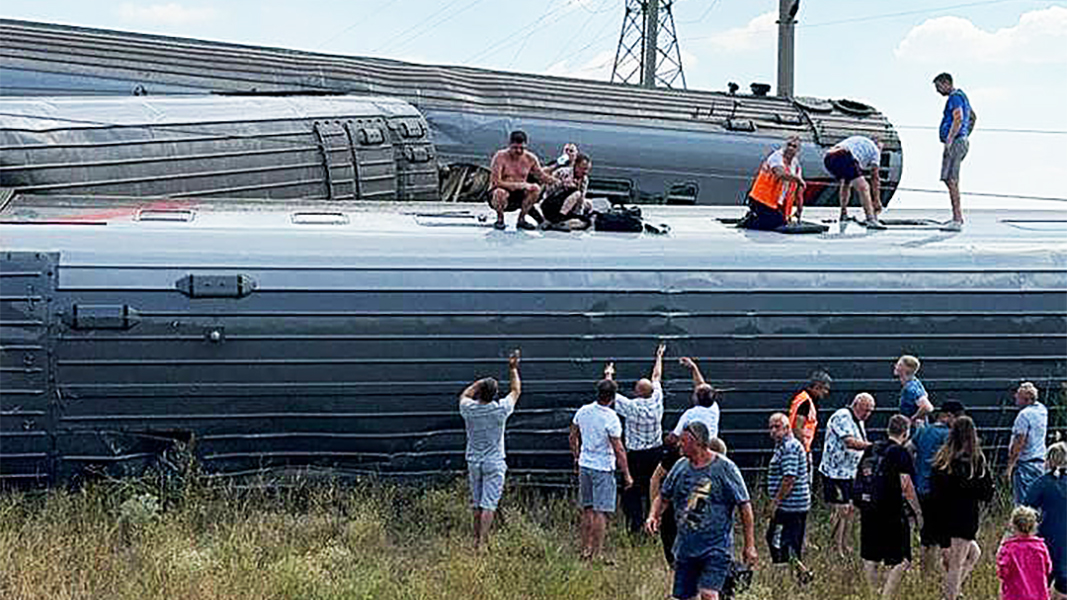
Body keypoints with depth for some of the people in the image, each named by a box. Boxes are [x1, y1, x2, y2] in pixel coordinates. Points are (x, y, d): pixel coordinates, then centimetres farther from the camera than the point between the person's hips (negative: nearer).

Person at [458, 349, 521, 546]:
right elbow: (516, 391, 5)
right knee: (489, 504, -6)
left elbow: (465, 395, 18)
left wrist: (479, 383, 22)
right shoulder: (500, 409, -14)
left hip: (474, 462, 3)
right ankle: (482, 541, -13)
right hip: (494, 463, -3)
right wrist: (513, 369, 14)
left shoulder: (469, 409, -9)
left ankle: (477, 538, 20)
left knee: (477, 504, 14)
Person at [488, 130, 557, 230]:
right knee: (500, 192, -38)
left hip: (518, 198, 4)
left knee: (536, 188, -21)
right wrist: (516, 185, -32)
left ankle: (521, 219, -4)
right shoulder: (500, 156, -16)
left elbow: (542, 176, 6)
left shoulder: (530, 158, -3)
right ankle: (500, 219, -8)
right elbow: (495, 182, -23)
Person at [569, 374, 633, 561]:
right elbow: (618, 450, -16)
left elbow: (573, 438, 12)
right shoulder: (611, 419, -18)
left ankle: (586, 550, 21)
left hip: (585, 466, 6)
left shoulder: (583, 411, 0)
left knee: (587, 510, 15)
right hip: (603, 468, -6)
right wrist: (627, 475, -8)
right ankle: (597, 553, -1)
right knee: (600, 511, -2)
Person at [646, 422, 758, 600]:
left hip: (716, 547, -6)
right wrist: (653, 515, -2)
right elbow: (663, 497, 20)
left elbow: (744, 507, -6)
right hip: (685, 546, 6)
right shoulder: (680, 467, 7)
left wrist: (750, 546, -8)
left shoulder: (725, 468, -8)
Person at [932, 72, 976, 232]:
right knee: (950, 180, 17)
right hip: (962, 142, 11)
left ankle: (957, 220, -17)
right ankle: (957, 216, 21)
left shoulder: (954, 97, -11)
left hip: (955, 142, -11)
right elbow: (973, 117, 35)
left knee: (951, 180, -13)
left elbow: (958, 119, -25)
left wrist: (949, 141, -28)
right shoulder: (961, 96, 22)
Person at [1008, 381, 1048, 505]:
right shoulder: (1042, 410, 7)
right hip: (1040, 461, 9)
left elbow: (1019, 443, -19)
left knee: (1023, 502, -8)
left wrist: (1010, 465, -16)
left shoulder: (1024, 414, -16)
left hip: (1025, 463, -9)